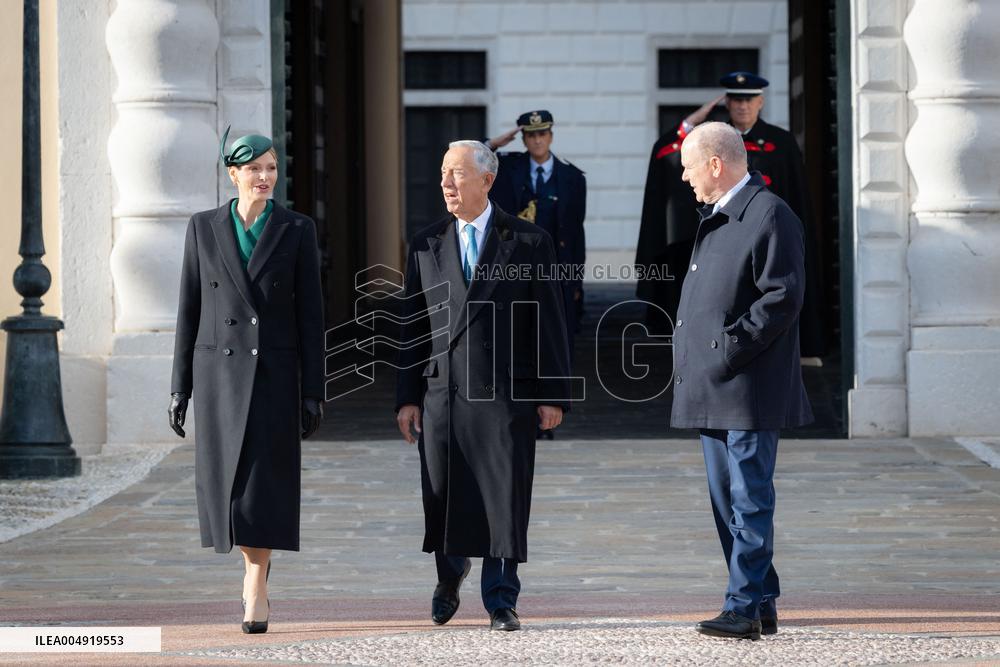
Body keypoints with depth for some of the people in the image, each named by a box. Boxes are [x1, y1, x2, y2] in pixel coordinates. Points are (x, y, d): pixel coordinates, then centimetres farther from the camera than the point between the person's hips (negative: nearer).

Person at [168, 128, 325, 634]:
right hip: (219, 371, 2)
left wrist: (313, 393, -3)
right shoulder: (204, 228, 4)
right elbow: (189, 310, 6)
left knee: (264, 482, -9)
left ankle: (255, 595, -7)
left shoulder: (297, 230, 1)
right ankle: (254, 565, 30)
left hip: (275, 374, -2)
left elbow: (310, 314, 1)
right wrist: (180, 387, 3)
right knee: (229, 483, 5)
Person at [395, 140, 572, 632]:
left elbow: (549, 322, 2)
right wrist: (407, 397, 5)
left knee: (505, 500, -2)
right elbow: (413, 327, 11)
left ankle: (501, 601, 8)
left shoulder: (528, 242, 3)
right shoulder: (427, 245, 11)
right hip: (442, 391, 2)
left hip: (506, 393, -2)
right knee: (443, 498, 6)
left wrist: (553, 394, -3)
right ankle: (449, 578, 32)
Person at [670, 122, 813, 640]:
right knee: (727, 499, 11)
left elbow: (782, 299, -17)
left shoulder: (770, 215, -11)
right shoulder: (714, 218, 19)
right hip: (711, 391, 10)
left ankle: (745, 607, -7)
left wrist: (728, 349, -19)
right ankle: (761, 605, 17)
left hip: (749, 389, -10)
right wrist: (694, 356, 13)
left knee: (749, 499, -8)